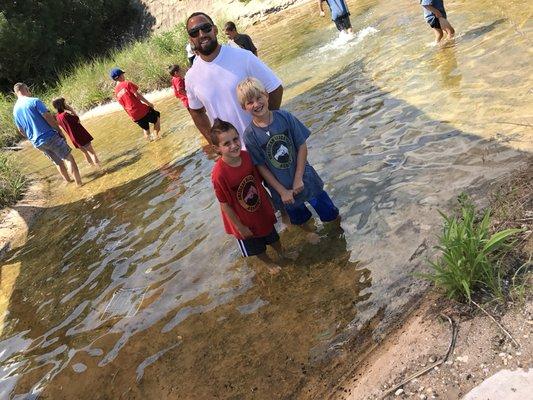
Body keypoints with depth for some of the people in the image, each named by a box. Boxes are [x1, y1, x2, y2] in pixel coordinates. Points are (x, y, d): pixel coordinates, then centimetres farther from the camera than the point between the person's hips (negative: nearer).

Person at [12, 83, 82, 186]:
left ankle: (69, 180, 27)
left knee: (58, 162, 19)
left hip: (37, 143, 7)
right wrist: (59, 131, -7)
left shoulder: (15, 110, 11)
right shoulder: (34, 101, -10)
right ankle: (79, 182, -1)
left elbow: (21, 131, 17)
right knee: (68, 157, 1)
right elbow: (48, 117, -15)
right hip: (50, 136, -7)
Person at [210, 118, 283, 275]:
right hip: (245, 220, -4)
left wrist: (269, 200, 9)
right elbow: (225, 205, -24)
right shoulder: (219, 174, -36)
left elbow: (258, 181, -2)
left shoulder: (247, 156, -20)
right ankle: (268, 263, 57)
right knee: (256, 247, 25)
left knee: (273, 236, 31)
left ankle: (282, 254, 63)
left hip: (262, 209, 4)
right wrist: (240, 227, -15)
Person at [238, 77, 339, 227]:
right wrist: (282, 191, -11)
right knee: (301, 220, 20)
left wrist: (298, 179, -14)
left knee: (331, 215, 17)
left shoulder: (285, 117, -13)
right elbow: (261, 166, -10)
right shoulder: (250, 135, -15)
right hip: (282, 188, -1)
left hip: (305, 178, 1)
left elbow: (302, 146, -9)